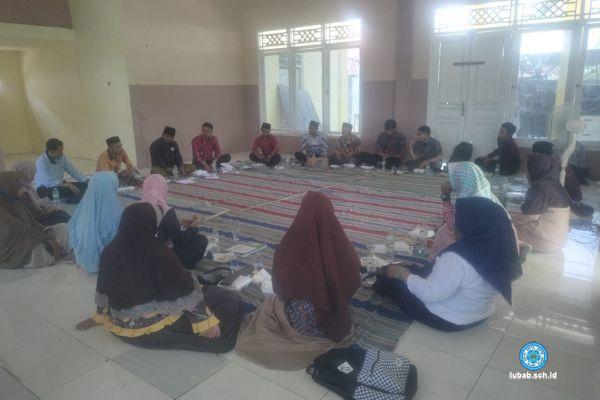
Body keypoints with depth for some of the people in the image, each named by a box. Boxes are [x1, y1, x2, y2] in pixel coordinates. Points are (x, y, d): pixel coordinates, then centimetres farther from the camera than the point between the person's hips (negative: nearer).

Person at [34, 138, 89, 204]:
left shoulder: (62, 157, -4)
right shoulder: (41, 162, -20)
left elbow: (73, 171, 2)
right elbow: (48, 182, -27)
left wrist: (87, 181, -11)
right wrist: (68, 184, -32)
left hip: (60, 185, 6)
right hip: (45, 188, -6)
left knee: (84, 185, -16)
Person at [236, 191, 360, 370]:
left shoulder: (289, 246, -24)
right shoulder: (341, 247, -23)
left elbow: (280, 290, -9)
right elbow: (353, 283, -6)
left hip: (300, 324, -2)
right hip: (336, 324, 3)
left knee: (271, 301, 29)